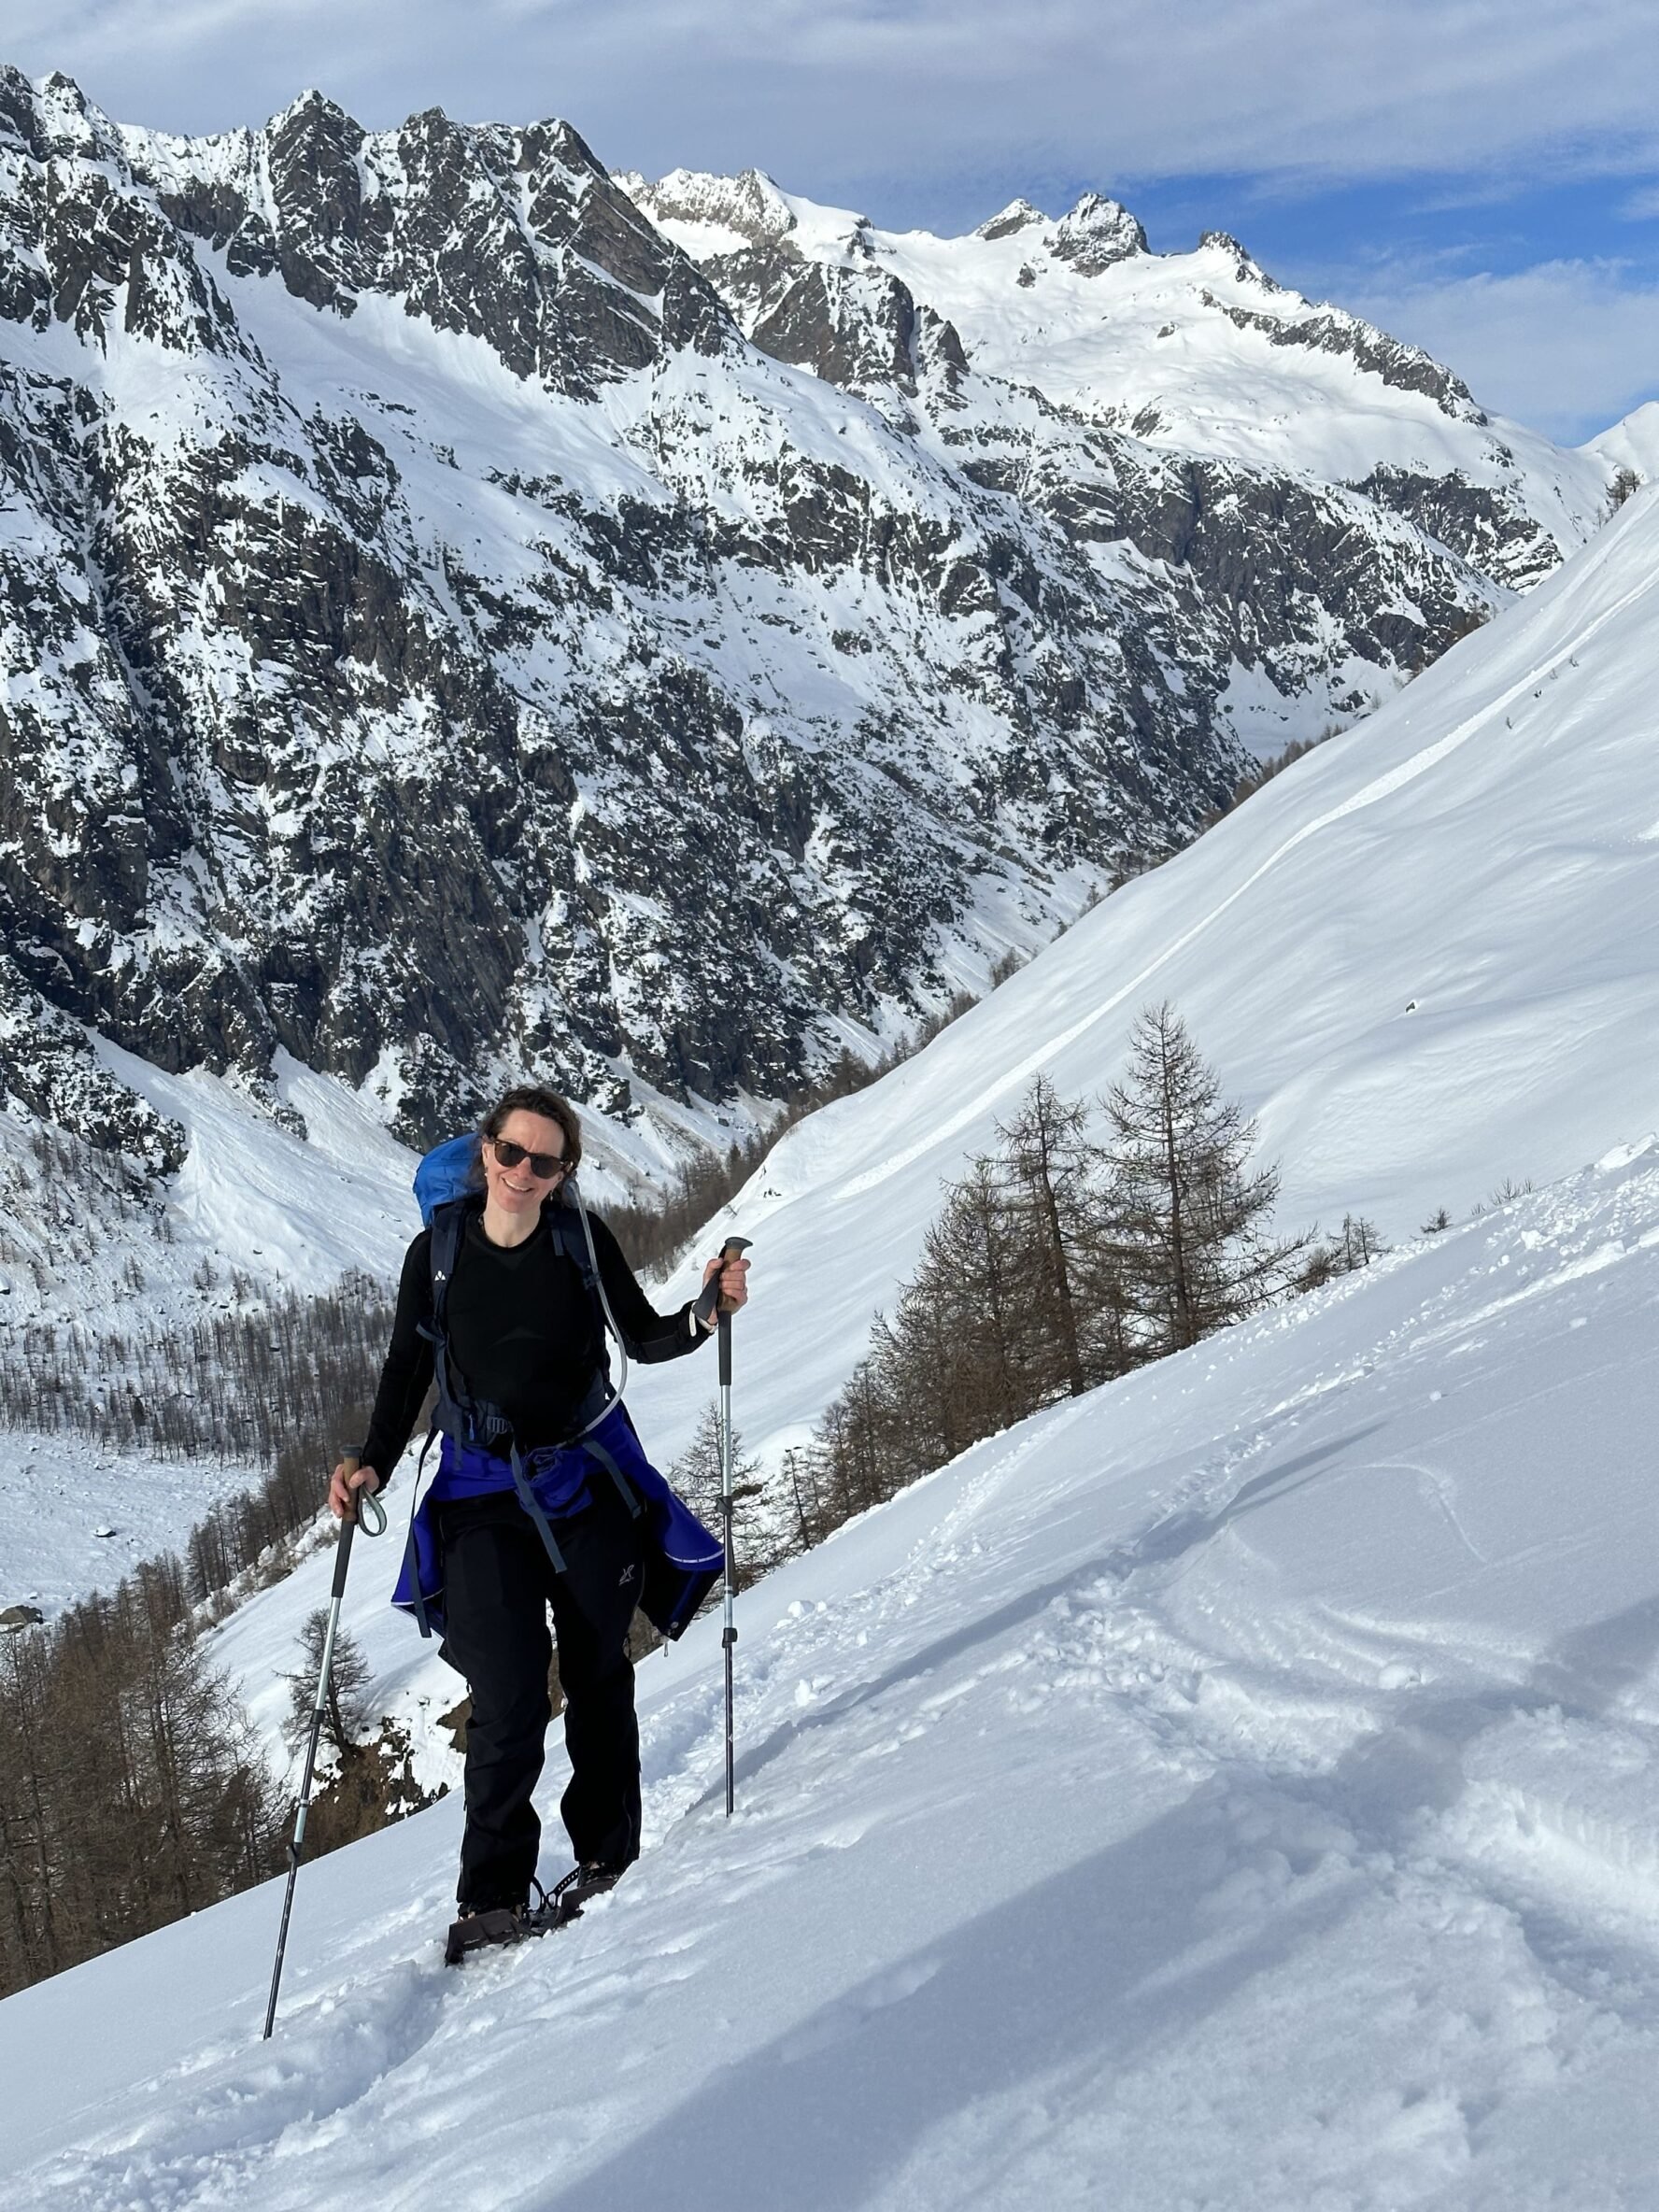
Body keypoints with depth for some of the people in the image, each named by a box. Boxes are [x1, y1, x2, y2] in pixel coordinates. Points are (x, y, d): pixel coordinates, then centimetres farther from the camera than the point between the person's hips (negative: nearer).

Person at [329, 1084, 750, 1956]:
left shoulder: (583, 1240, -5)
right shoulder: (438, 1254, -3)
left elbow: (642, 1340, 5)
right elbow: (407, 1371, 3)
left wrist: (706, 1312, -14)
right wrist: (373, 1463, -11)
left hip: (591, 1479, 1)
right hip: (484, 1495, -1)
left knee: (598, 1674, 10)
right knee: (507, 1696, -11)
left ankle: (606, 1855, 25)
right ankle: (493, 1893, 0)